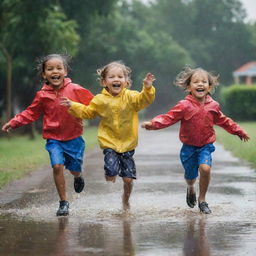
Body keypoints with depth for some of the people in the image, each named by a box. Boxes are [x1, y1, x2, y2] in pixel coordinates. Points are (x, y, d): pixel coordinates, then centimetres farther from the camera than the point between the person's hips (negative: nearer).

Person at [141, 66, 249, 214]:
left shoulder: (213, 106, -2)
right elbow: (169, 118, -18)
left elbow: (223, 121, 15)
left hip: (206, 145, 1)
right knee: (190, 176, 8)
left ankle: (202, 200, -3)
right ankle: (190, 188, 47)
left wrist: (238, 131, 24)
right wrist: (153, 124, -35)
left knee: (205, 168, -22)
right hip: (189, 146, -1)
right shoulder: (184, 106, -13)